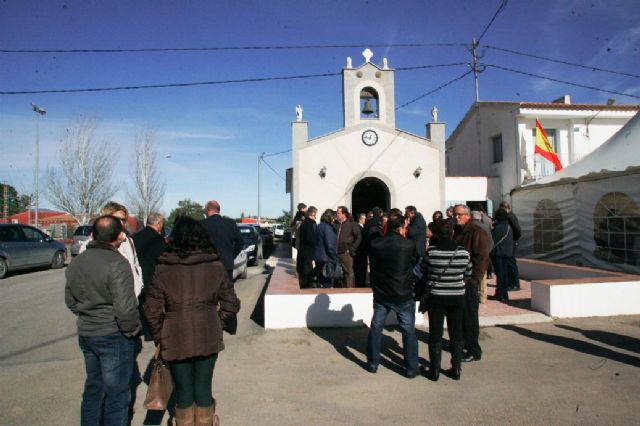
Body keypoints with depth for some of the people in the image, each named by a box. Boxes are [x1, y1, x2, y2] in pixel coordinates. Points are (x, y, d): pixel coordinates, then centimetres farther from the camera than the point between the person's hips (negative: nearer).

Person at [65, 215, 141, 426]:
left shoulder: (76, 262, 4)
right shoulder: (117, 264, -21)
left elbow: (70, 300, 15)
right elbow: (125, 308, -25)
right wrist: (132, 329, -10)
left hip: (85, 335, 7)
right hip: (114, 337, -7)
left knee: (93, 387, 24)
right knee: (117, 393, 7)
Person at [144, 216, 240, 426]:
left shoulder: (164, 268, -8)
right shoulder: (216, 265, -5)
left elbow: (152, 309, -7)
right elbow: (231, 304, -3)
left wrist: (158, 338, 7)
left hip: (176, 339, -1)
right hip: (208, 337, 1)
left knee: (183, 389, 16)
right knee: (204, 387, 16)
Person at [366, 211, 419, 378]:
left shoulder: (375, 244, -9)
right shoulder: (409, 245, -16)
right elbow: (415, 263, 2)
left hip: (381, 294, 3)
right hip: (403, 295, -2)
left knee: (376, 328, 15)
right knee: (408, 331, 10)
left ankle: (373, 363, 24)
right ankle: (411, 368, 17)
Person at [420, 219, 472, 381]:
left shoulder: (431, 251, -15)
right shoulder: (463, 252, -8)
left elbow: (422, 271, -2)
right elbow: (468, 274, 4)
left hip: (436, 297, -2)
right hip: (457, 297, 2)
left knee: (435, 334, 8)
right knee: (456, 333, 14)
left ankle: (434, 370, 17)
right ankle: (456, 369, 24)